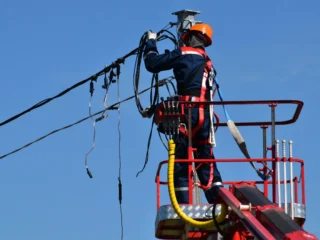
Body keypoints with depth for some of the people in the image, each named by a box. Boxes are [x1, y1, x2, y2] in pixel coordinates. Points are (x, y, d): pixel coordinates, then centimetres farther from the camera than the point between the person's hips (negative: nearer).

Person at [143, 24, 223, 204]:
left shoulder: (184, 54, 1)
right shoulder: (208, 62, 23)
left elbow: (152, 64, 2)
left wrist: (151, 42, 19)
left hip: (189, 110, -7)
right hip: (206, 113, 7)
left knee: (181, 161, -5)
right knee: (206, 160, 9)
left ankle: (183, 205, -11)